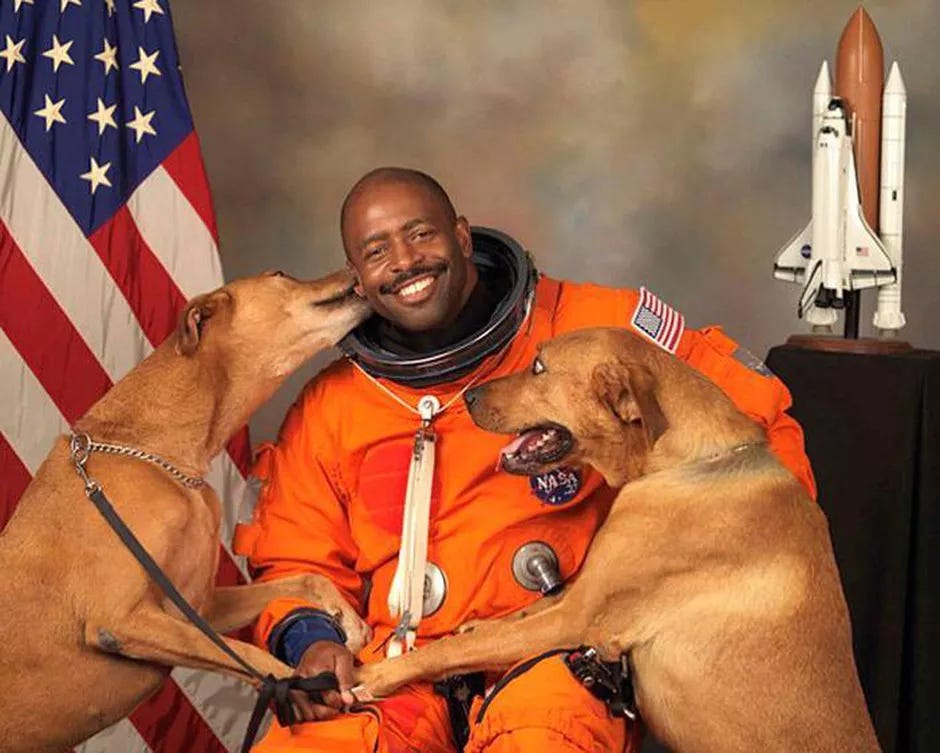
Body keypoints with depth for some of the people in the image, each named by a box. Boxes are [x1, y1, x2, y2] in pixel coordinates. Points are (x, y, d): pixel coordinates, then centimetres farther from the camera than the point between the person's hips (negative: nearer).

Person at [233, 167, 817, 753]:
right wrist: (308, 639, -5)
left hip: (564, 646, -3)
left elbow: (752, 406, 6)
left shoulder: (585, 325, 2)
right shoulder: (327, 408, 12)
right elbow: (294, 564, 17)